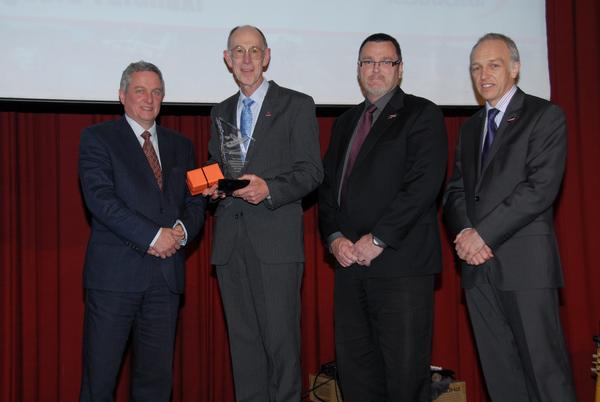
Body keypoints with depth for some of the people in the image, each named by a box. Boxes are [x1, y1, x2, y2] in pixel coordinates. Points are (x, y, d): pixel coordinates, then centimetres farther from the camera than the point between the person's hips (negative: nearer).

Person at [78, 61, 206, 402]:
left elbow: (196, 202, 13)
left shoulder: (181, 146, 17)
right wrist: (153, 235, -16)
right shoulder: (97, 138, 2)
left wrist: (182, 231, -9)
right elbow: (100, 197, -11)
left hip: (167, 274, 4)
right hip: (116, 271, -4)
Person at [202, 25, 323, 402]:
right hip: (230, 240, 5)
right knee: (243, 339, 8)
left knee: (280, 338, -5)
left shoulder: (297, 105, 4)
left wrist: (269, 189, -17)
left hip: (275, 239, -5)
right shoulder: (221, 112, 19)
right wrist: (211, 187, 2)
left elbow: (311, 170, -2)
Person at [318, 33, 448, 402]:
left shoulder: (422, 115, 1)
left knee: (405, 370, -4)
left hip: (400, 262, -6)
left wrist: (378, 239, -13)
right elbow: (328, 185, 17)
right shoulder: (345, 123, 21)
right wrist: (334, 237, 0)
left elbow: (423, 184, -11)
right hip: (350, 261, 6)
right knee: (354, 367, 8)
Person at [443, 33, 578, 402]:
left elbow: (541, 187, -11)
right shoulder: (470, 128, 21)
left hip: (524, 262, -6)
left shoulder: (546, 116, 0)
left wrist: (484, 233, -14)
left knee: (545, 369, -6)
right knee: (500, 372, 7)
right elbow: (455, 191, 15)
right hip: (478, 265, 6)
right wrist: (464, 231, -5)